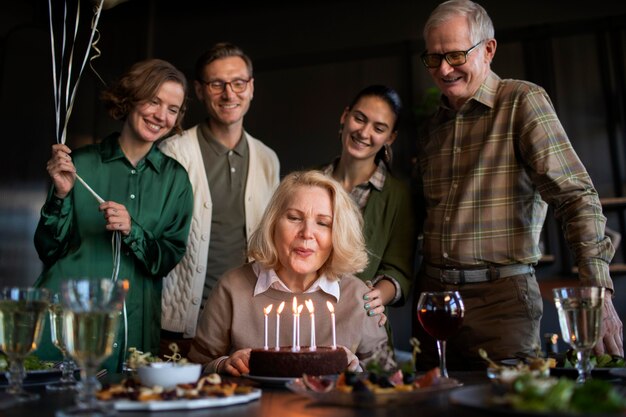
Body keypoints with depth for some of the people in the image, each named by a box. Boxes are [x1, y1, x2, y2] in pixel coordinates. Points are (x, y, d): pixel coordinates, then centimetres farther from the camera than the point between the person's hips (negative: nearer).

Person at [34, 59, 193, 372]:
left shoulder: (175, 179, 3)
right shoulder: (80, 163, 0)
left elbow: (169, 260, 2)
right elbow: (48, 250, 2)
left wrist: (132, 232, -16)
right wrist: (61, 195, -14)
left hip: (130, 328, 1)